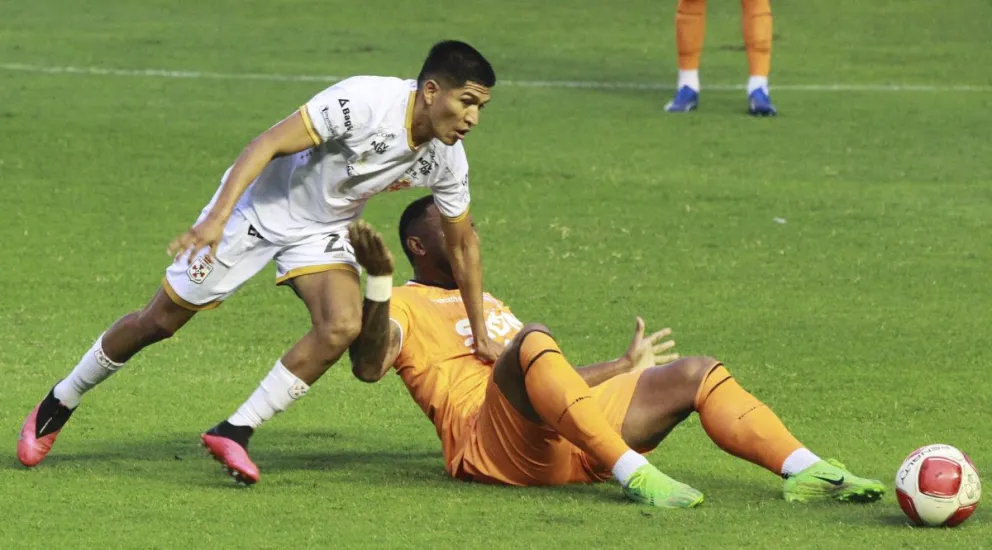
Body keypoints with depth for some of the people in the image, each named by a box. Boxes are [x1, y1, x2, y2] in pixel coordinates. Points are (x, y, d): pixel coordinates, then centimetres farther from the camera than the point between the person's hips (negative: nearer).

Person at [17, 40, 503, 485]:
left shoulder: (447, 161, -11)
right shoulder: (365, 102, -32)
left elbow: (462, 244, 4)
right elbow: (267, 144, -32)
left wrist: (480, 334, 9)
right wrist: (217, 218, -41)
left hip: (322, 230, 5)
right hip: (260, 206, -5)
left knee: (342, 325, -24)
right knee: (159, 321, 3)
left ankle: (234, 433, -13)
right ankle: (58, 405, 25)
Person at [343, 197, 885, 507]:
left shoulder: (487, 306, 37)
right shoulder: (405, 306, 10)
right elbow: (369, 366, -11)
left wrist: (624, 368, 49)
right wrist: (377, 287, -26)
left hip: (572, 445, 8)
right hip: (491, 441, -8)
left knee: (698, 373, -3)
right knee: (533, 339, -37)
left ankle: (807, 472, -22)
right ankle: (635, 475, -48)